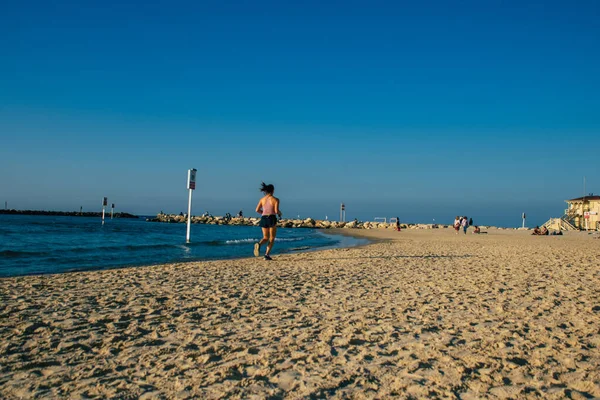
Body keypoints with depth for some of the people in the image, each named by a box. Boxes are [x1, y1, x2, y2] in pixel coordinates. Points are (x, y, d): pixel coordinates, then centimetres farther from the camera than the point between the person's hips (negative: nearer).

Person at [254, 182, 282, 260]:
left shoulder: (262, 199, 8)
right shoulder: (275, 199, -5)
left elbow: (257, 210, 3)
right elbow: (276, 210, -15)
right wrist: (280, 213, 8)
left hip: (264, 219, 4)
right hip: (272, 219, -4)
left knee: (265, 238, 13)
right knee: (272, 238, 9)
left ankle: (258, 244, -22)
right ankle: (267, 255, -4)